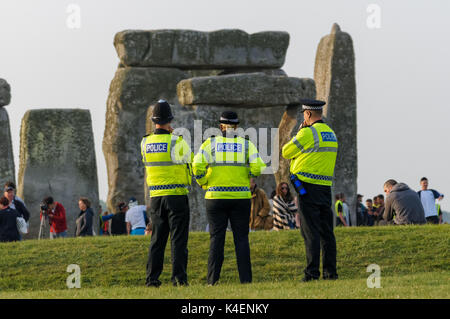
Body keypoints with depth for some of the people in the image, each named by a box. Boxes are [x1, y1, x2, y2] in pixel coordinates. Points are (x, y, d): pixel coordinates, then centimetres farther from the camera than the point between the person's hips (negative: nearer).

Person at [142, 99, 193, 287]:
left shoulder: (145, 143, 2)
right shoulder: (177, 142, -11)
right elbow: (191, 162, -1)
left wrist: (165, 132, 15)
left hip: (156, 196, 4)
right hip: (177, 194, -4)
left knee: (157, 239, 9)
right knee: (178, 238, -2)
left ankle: (152, 278, 6)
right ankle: (179, 277, -7)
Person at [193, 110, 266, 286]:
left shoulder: (210, 143, 1)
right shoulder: (246, 144, 3)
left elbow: (197, 166, -12)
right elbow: (258, 168, -7)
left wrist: (204, 184, 4)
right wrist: (246, 177, 11)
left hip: (216, 197, 0)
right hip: (241, 197, 0)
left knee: (216, 238, 2)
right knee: (241, 238, 4)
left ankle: (213, 280, -1)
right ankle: (245, 279, 0)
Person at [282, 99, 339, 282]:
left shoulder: (307, 133, -12)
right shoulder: (331, 134, 14)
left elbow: (286, 152, -4)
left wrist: (299, 133, 8)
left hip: (308, 187, -7)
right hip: (326, 188, 7)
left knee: (311, 232, -8)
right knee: (327, 231, 9)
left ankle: (312, 272, -11)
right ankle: (330, 271, 9)